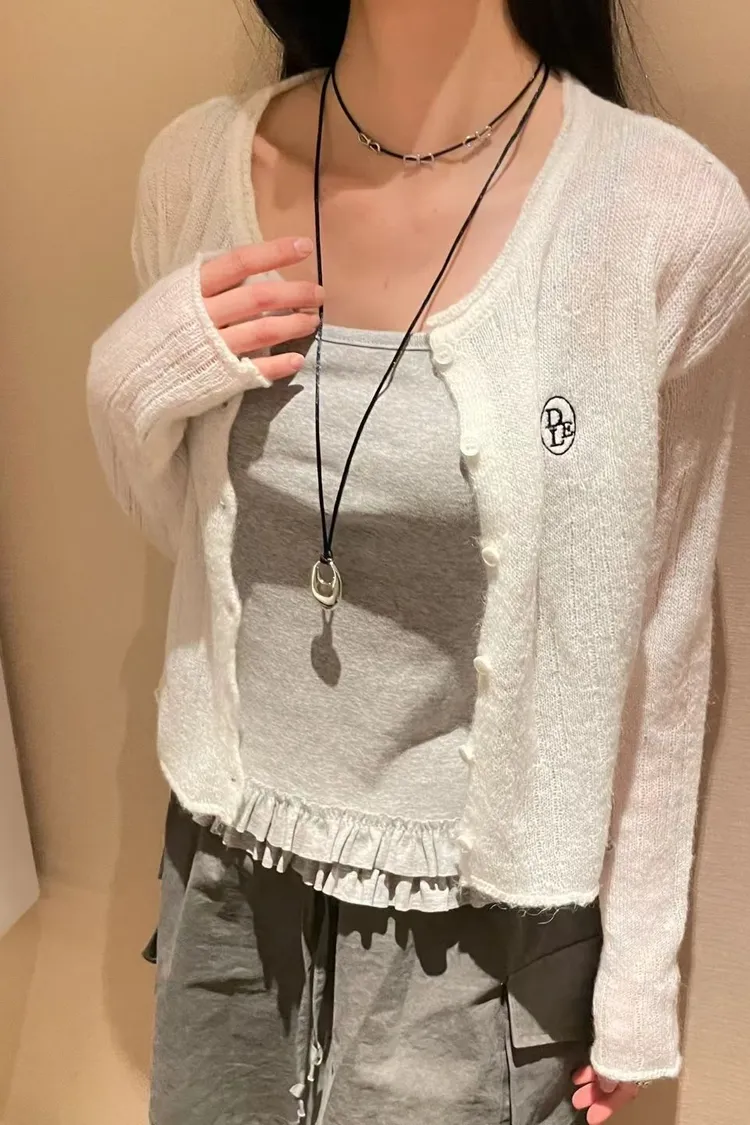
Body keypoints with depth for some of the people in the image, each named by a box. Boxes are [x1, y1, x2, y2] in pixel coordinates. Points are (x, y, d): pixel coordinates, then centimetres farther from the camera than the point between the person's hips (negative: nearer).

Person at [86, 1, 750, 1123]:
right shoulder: (199, 165, -7)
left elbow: (656, 631, -8)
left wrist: (640, 975, 1)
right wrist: (128, 393, -15)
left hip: (481, 919, -3)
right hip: (229, 872, 4)